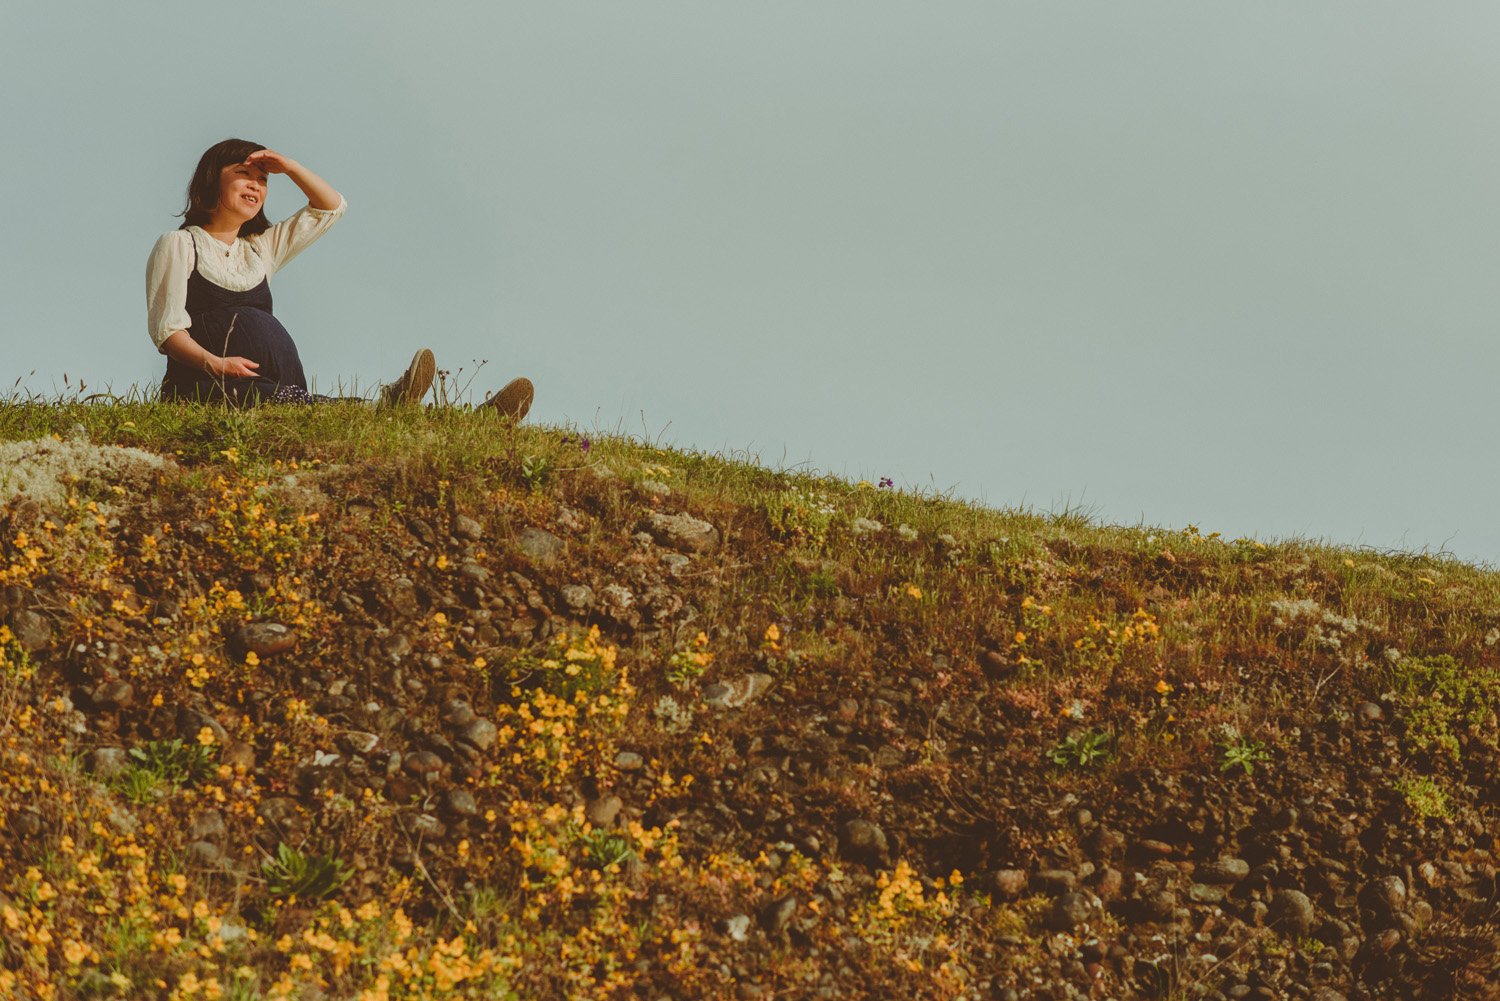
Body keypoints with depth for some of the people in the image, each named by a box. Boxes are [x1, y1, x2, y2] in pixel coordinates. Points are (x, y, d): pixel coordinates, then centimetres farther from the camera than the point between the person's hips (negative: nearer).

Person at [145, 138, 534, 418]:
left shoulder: (260, 249, 27)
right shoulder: (178, 245, 9)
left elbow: (331, 206, 32)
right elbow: (167, 328, -3)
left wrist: (289, 168, 17)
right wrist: (214, 364, -21)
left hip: (277, 389, 5)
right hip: (205, 388, -4)